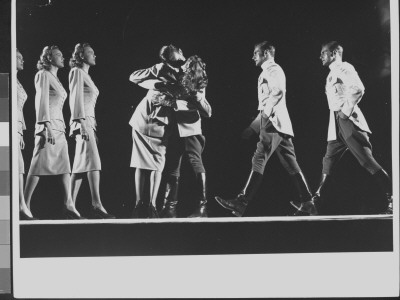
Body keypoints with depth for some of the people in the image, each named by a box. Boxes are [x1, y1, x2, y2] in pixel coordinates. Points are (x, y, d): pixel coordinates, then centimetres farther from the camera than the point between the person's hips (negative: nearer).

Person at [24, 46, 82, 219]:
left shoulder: (55, 79, 23)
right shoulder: (43, 75, -2)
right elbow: (42, 101, -12)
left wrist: (61, 127, 16)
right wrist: (47, 126, -20)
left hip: (58, 127, 9)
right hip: (48, 126, -9)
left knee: (65, 166, 1)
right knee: (39, 166, -9)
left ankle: (68, 207, -2)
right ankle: (24, 204, -5)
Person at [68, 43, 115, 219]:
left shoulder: (85, 75, 25)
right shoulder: (77, 72, -1)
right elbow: (76, 98, -12)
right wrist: (81, 122, -21)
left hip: (88, 122, 9)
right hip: (82, 122, -9)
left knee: (81, 166, 5)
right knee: (93, 162, -19)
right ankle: (96, 206, -28)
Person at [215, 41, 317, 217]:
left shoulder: (272, 69, -2)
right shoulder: (269, 72, 28)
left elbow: (278, 91, -23)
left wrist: (266, 112, -27)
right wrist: (252, 126, 31)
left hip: (273, 123, -10)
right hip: (281, 124, 10)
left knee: (259, 161, -14)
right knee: (291, 165, 5)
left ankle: (241, 203, -18)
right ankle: (307, 204, 2)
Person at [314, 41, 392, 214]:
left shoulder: (344, 68, -6)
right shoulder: (332, 74, 22)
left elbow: (358, 89, -21)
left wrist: (346, 111, -19)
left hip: (348, 122, -10)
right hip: (337, 124, 10)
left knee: (367, 161, -13)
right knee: (328, 161, 9)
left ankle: (392, 199, -13)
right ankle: (315, 199, 12)